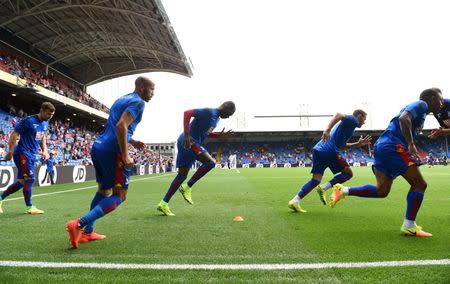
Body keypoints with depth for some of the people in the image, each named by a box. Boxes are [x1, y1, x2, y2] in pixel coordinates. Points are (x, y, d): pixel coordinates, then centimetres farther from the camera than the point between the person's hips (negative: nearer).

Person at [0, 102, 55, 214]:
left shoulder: (45, 123, 8)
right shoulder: (29, 121, -15)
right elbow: (14, 134, -14)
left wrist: (44, 150, 9)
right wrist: (10, 152, -16)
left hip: (32, 155, 8)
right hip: (23, 153, -8)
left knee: (22, 182, 12)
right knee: (29, 179, -10)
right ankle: (29, 207, -1)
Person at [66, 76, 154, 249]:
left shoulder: (121, 100, 24)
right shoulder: (138, 102, -6)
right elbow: (121, 126, -21)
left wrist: (132, 142, 25)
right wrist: (125, 156, -21)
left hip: (98, 147, 10)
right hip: (113, 151, -10)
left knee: (104, 191, 20)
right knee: (119, 196, -2)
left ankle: (87, 233, 24)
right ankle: (79, 224, -14)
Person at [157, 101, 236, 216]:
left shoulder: (216, 118, 19)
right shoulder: (209, 112, -10)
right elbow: (187, 113, -18)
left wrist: (219, 135, 13)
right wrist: (186, 134, -25)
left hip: (190, 143, 10)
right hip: (188, 141, -10)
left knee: (182, 175, 8)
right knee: (210, 162, -17)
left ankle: (163, 204, 14)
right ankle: (187, 187, -9)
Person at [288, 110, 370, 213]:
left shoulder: (347, 123, 34)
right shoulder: (352, 120, 6)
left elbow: (341, 146, 32)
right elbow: (339, 115, -17)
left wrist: (358, 144, 29)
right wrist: (327, 130, -31)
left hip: (319, 149, 9)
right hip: (330, 150, -9)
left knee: (315, 180, 6)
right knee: (348, 173, 6)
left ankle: (294, 201, -4)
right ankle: (323, 188, -7)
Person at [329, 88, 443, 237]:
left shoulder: (419, 108, 30)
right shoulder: (421, 104, 1)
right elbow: (404, 118, -19)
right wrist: (411, 144, -21)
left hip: (382, 146, 9)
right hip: (393, 146, -9)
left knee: (382, 191, 5)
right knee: (419, 184, -3)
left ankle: (343, 190, -1)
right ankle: (409, 226, 1)